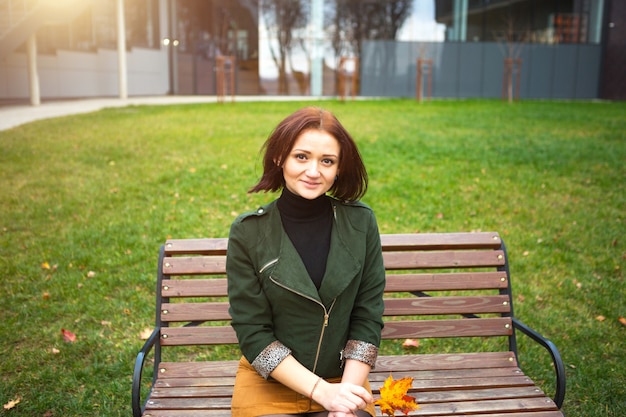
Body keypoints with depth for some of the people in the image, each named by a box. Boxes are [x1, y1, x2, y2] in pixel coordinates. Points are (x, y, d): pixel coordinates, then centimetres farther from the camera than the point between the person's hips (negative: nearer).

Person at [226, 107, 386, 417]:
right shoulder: (248, 233, -9)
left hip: (344, 381, 1)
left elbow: (368, 317, -2)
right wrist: (321, 390, -15)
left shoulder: (361, 223, -5)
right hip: (269, 384, -1)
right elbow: (253, 333, -9)